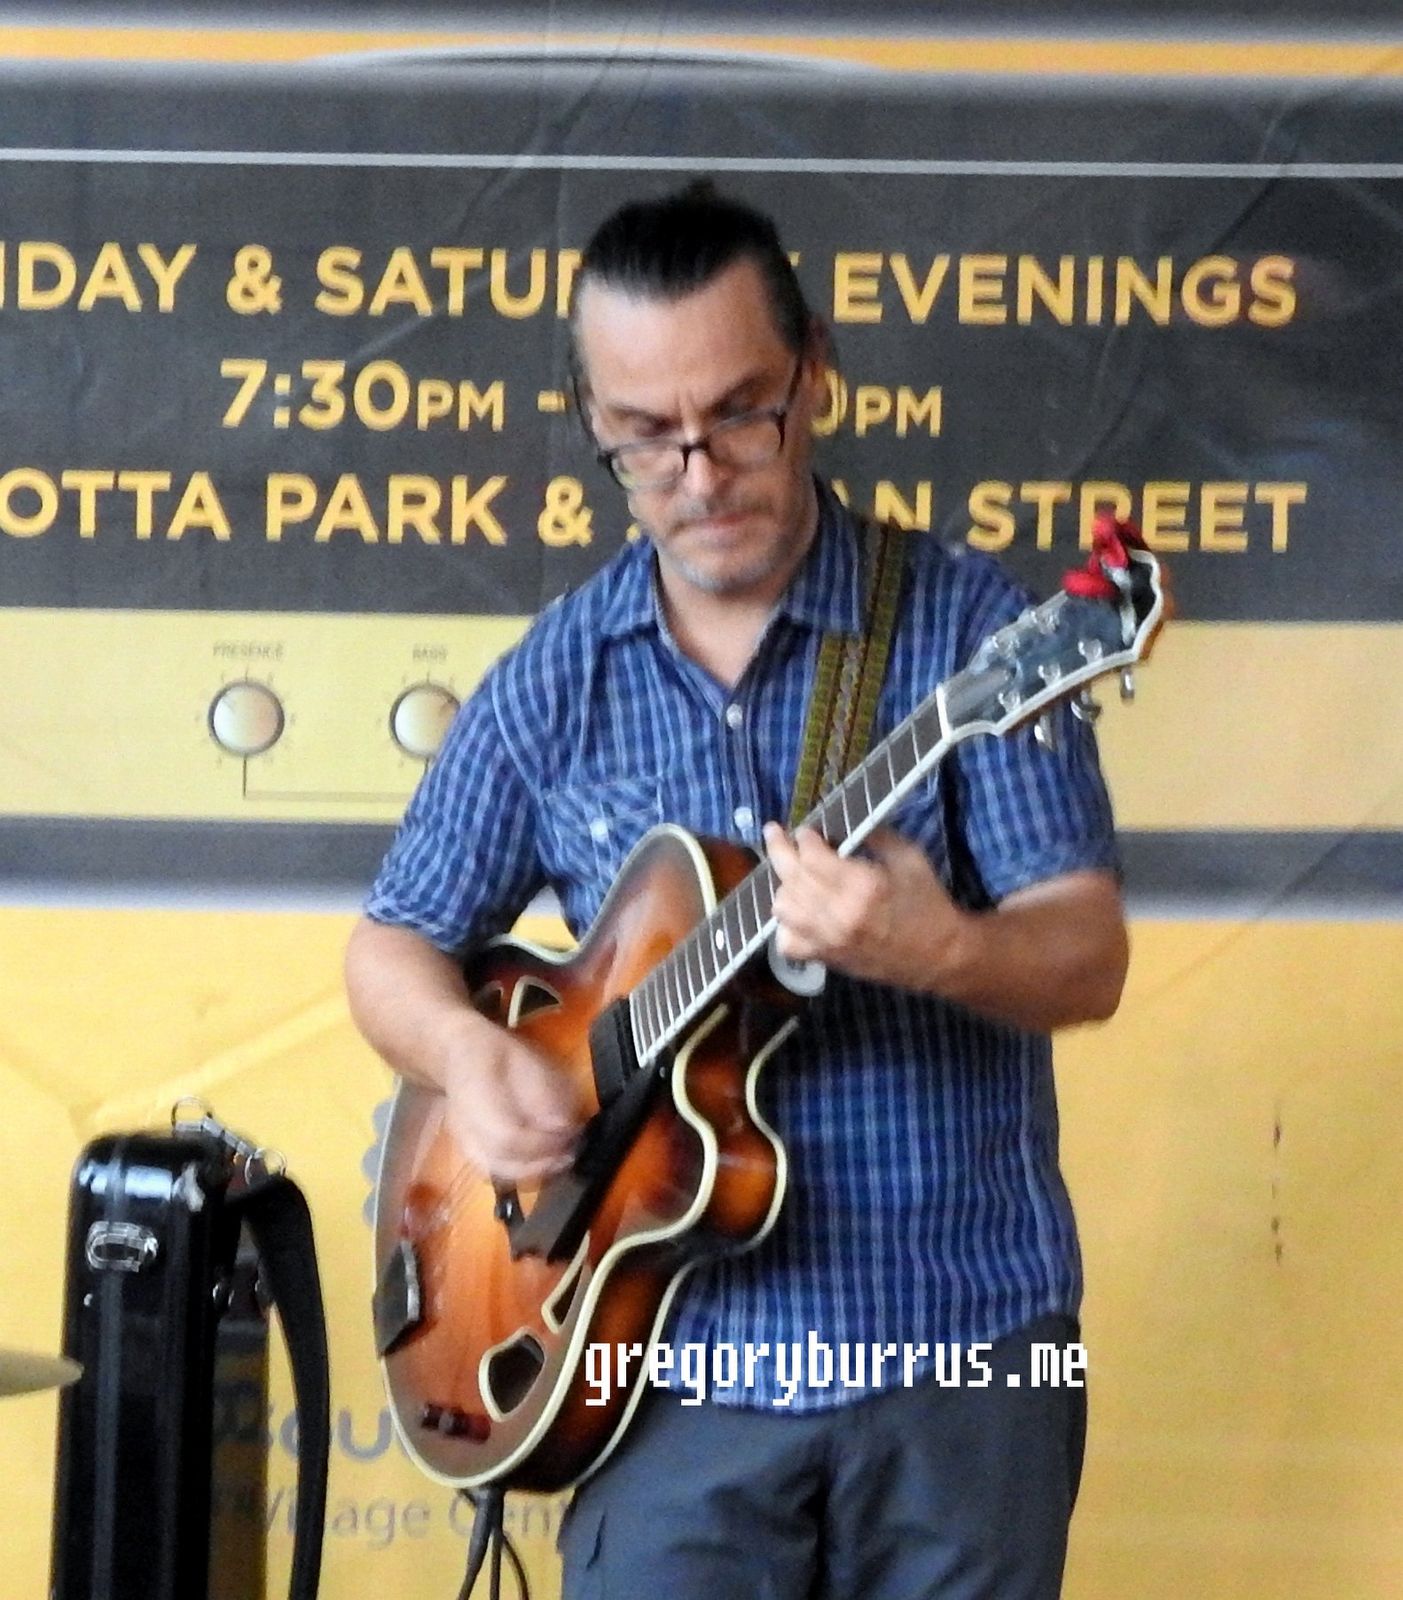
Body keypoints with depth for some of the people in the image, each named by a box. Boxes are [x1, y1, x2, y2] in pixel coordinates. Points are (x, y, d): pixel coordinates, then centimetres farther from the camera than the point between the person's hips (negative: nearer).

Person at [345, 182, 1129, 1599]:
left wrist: (938, 951, -32)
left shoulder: (966, 627, -6)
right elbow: (391, 944, 11)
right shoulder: (554, 683, 3)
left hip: (962, 1349, -1)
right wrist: (467, 1054, -10)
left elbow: (1088, 961, -11)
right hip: (681, 1357, 2)